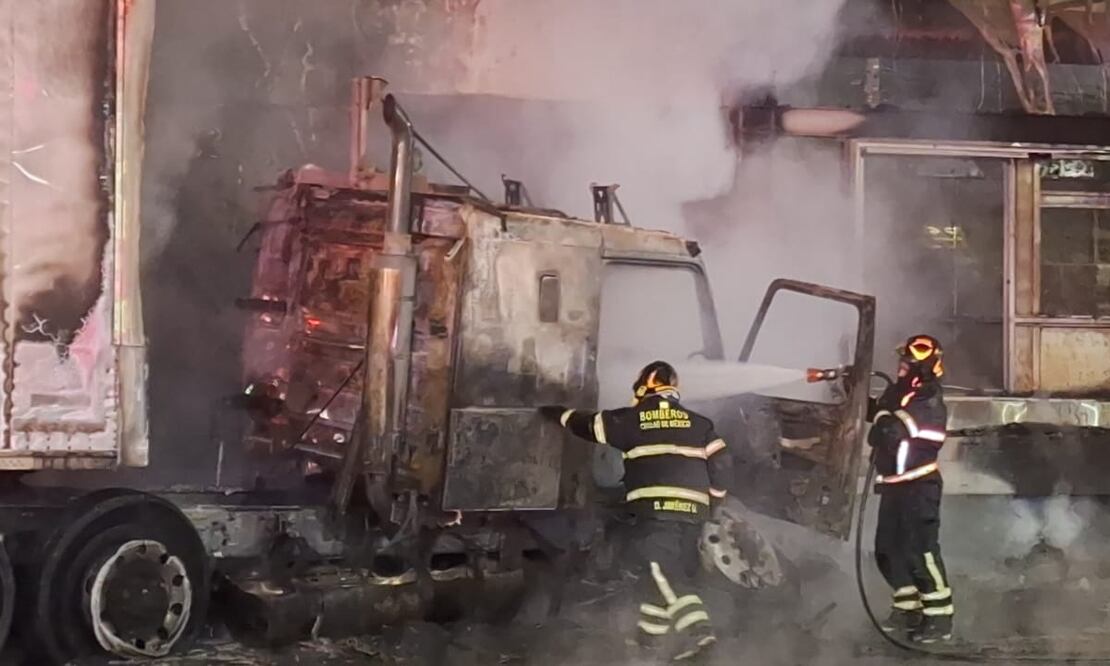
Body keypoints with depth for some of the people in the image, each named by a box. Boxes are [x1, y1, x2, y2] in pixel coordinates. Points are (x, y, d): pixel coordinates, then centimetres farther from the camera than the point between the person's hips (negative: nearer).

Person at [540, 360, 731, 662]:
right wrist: (712, 501, 21)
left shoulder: (633, 419, 6)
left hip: (654, 506, -5)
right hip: (692, 509, 5)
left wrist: (555, 413, 32)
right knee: (660, 568, 15)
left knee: (662, 569, -11)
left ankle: (695, 627, -29)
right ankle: (651, 632, 21)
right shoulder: (698, 423, 14)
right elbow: (719, 463, 9)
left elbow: (588, 424, 16)